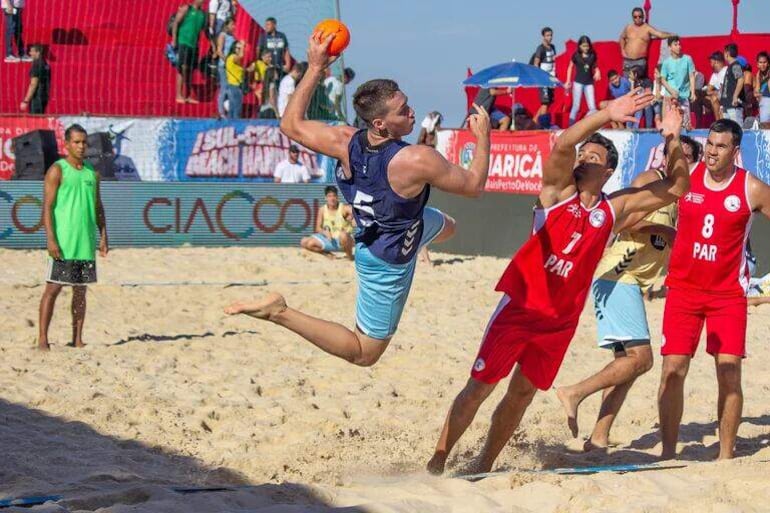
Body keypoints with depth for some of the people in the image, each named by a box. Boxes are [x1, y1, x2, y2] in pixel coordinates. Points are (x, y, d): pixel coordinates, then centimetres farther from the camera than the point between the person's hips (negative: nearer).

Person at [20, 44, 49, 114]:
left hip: (37, 98, -9)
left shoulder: (36, 64, -15)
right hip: (44, 97, 9)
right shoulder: (45, 64, 12)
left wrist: (26, 101, -18)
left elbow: (33, 84, -19)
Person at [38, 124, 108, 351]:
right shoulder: (57, 170, -4)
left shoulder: (92, 173, 14)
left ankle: (77, 339, 11)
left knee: (80, 290, 7)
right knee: (53, 288, -5)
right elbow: (47, 207, -9)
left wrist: (103, 236, 9)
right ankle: (42, 339, -2)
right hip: (62, 243, -6)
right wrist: (50, 239, -17)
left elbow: (98, 207, 18)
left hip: (86, 243, 6)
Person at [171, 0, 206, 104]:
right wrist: (174, 40, -12)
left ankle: (188, 96, 11)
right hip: (183, 43, -6)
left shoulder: (202, 14, 12)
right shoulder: (186, 8, -3)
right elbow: (175, 23, -6)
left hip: (194, 45, 6)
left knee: (190, 71, 7)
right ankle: (179, 95, -9)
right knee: (182, 68, -10)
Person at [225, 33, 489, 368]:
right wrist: (482, 138, -8)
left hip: (372, 225, 7)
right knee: (364, 353, 7)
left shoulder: (346, 142, -23)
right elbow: (474, 186, -22)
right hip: (387, 262, -7)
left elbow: (291, 124, -8)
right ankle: (281, 313, -9)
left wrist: (314, 69, -8)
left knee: (446, 226, 34)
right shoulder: (418, 160, -38)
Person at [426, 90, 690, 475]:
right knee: (479, 386, -3)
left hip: (561, 320, 4)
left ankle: (483, 467, 27)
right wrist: (606, 115, -31)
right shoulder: (558, 190, -3)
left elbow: (676, 187, 6)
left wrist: (672, 141, -8)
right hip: (520, 306, -4)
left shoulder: (614, 209, 5)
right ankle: (436, 463, 5)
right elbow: (562, 145, -23)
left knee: (522, 394, 12)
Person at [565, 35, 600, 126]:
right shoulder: (576, 55, -5)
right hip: (578, 82, -2)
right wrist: (568, 81, 3)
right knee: (576, 106, 0)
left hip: (589, 83, 2)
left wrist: (597, 72, -8)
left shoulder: (592, 55, 0)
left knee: (592, 108, -5)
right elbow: (570, 67, 6)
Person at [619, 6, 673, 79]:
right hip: (627, 61, 4)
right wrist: (623, 50, 14)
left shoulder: (647, 28, -3)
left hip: (640, 61, -4)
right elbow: (622, 38, 27)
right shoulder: (628, 27, 9)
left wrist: (671, 35, -31)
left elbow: (660, 34, -15)